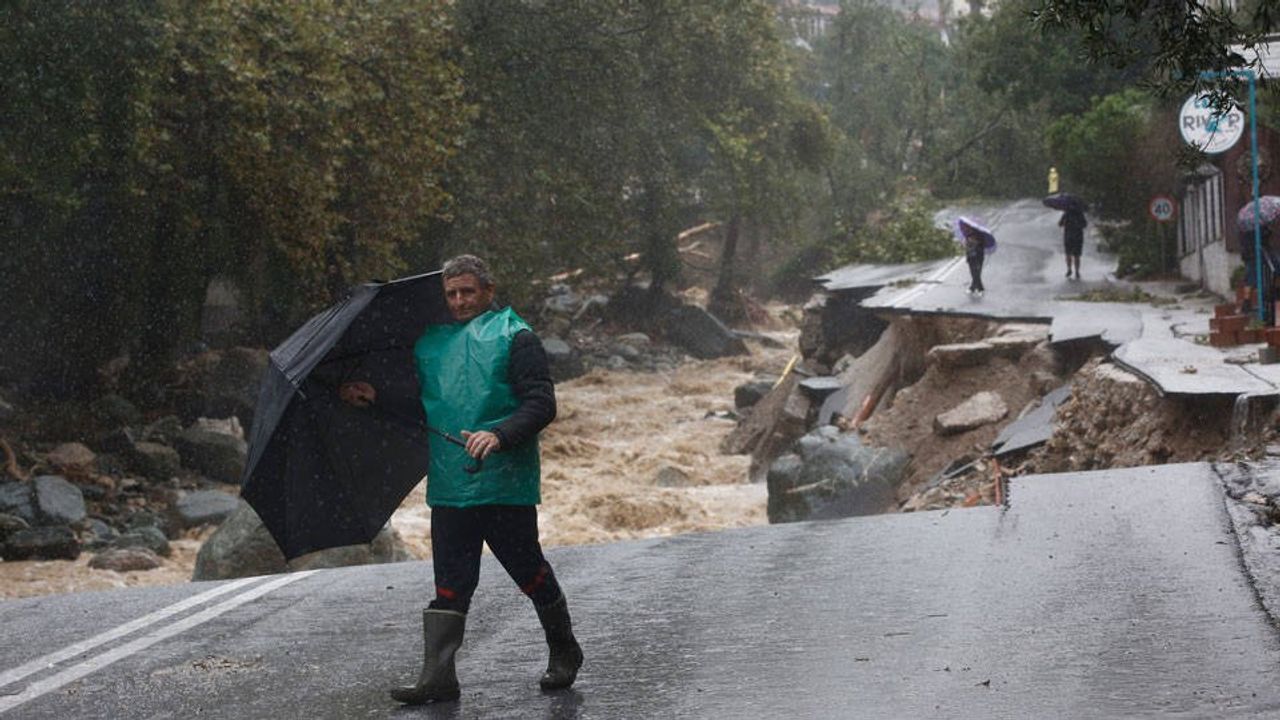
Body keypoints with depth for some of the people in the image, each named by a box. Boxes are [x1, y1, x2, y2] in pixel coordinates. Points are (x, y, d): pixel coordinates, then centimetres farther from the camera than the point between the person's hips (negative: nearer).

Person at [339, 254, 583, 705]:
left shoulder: (514, 338, -1)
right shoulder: (430, 343, 17)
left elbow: (541, 404, -10)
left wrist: (499, 435, -25)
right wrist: (374, 396, 7)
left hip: (505, 482, -5)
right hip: (449, 484, 5)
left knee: (528, 568, 5)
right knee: (450, 583, 1)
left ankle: (564, 652, 24)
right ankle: (438, 676, -1)